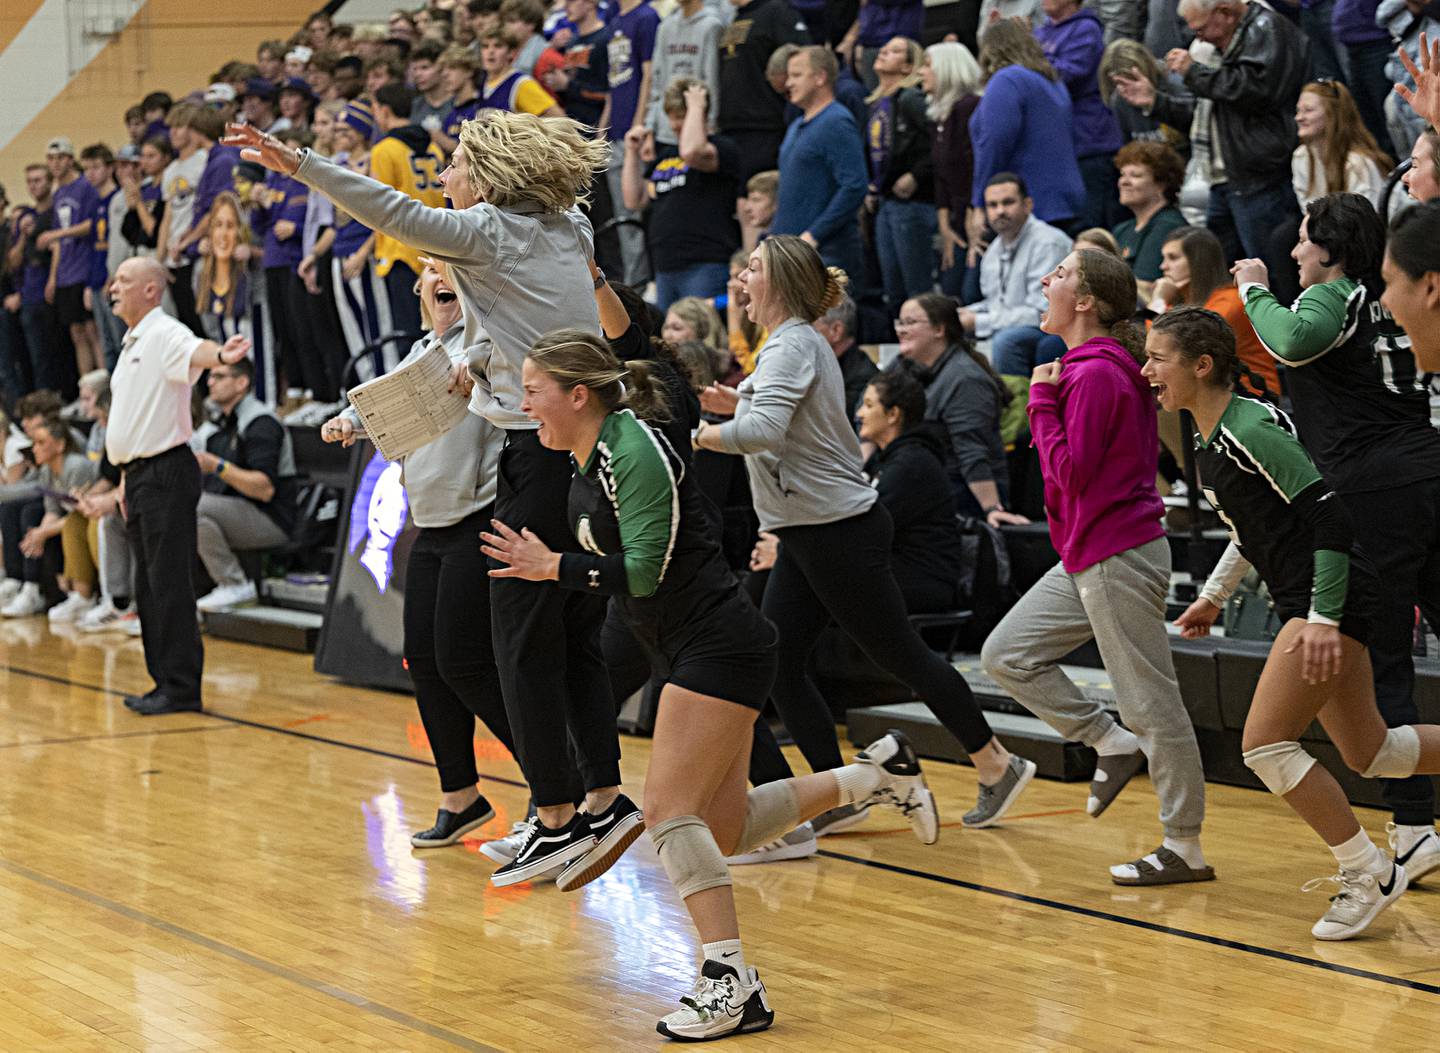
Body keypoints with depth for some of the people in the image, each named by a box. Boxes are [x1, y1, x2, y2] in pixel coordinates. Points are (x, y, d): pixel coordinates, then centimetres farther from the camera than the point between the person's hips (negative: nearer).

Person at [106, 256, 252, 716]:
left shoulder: (165, 334, -10)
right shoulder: (132, 344, 19)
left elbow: (195, 352, -34)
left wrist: (221, 355, -56)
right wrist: (126, 475, 20)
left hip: (165, 472, -10)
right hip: (137, 475, 10)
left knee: (169, 583, -9)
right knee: (148, 586, 11)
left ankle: (181, 688, -8)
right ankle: (164, 681, 17)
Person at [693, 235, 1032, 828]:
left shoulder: (793, 345, -17)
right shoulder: (795, 342, 14)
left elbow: (763, 432, -33)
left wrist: (696, 434, -21)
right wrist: (737, 404, 15)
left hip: (840, 532, -10)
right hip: (807, 535, 10)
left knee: (900, 655, 0)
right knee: (776, 664, 4)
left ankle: (996, 765, 13)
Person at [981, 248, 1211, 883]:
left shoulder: (1094, 373, -16)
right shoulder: (1092, 365, 13)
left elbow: (1071, 473, -20)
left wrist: (1042, 402, -12)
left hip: (1118, 557, -10)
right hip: (1087, 560, 10)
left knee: (1149, 701, -4)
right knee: (1006, 655, 9)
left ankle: (1186, 848, 3)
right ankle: (1111, 743, 14)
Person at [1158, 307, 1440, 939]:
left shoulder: (1250, 429, -19)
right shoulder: (1209, 442, 10)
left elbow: (1330, 515, -22)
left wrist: (1323, 618, -24)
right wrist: (1214, 595, 26)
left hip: (1335, 597, -10)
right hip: (1312, 601, 10)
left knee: (1265, 745, -11)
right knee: (1368, 754, 15)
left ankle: (1368, 874, 2)